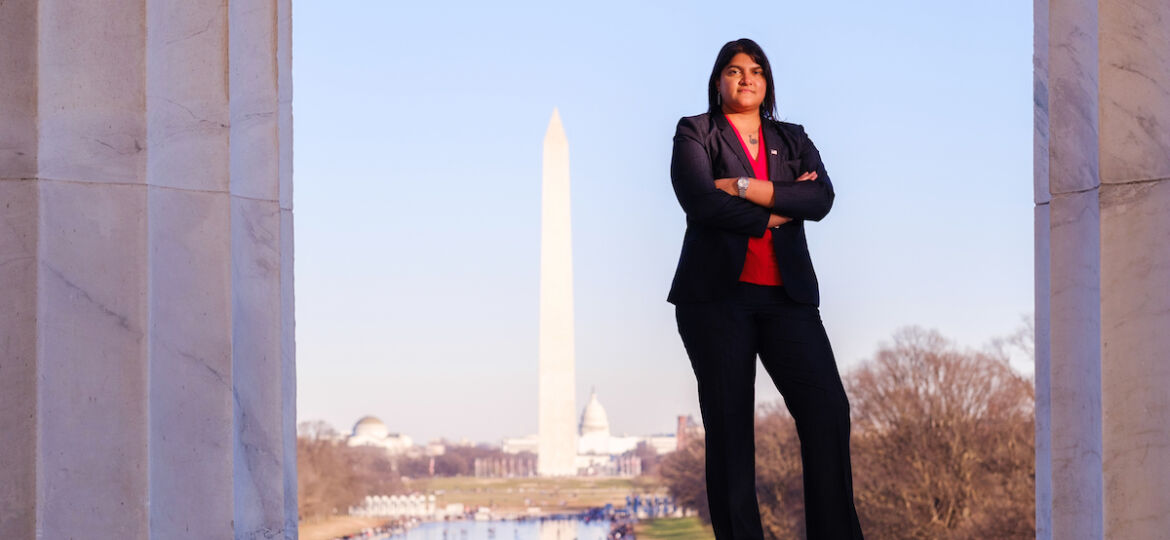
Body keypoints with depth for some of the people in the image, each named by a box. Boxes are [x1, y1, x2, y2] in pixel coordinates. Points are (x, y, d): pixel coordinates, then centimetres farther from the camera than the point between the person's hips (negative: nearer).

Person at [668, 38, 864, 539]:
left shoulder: (792, 139, 18)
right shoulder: (694, 133, 8)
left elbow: (822, 198, 0)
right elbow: (701, 202, -10)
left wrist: (746, 188, -9)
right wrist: (777, 212, -5)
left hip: (786, 296, 3)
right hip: (717, 293, -3)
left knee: (828, 408, -11)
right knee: (728, 425, -4)